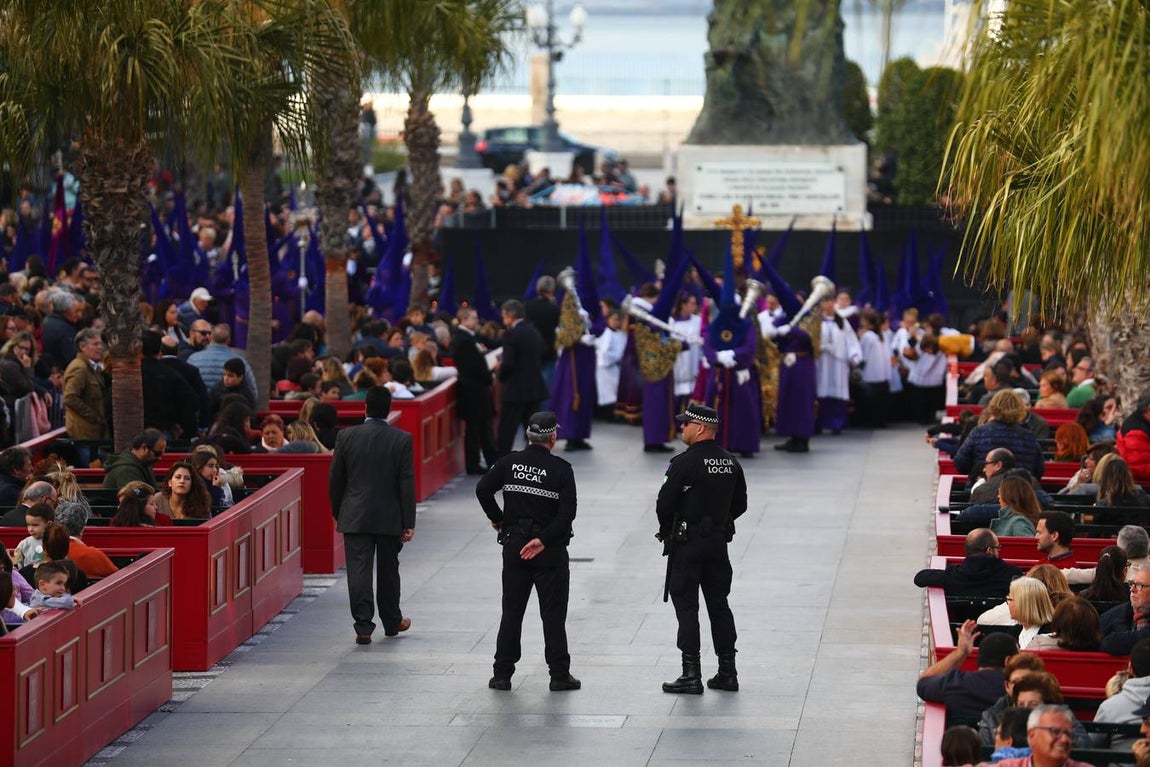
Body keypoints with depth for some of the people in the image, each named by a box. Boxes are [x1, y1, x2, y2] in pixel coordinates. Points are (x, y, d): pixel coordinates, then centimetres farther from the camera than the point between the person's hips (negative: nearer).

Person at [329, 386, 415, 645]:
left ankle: (363, 626, -9)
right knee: (388, 570, 16)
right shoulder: (402, 440, -7)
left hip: (355, 516, 0)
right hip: (390, 517, 0)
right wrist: (408, 523, -2)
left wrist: (337, 513, 14)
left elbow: (335, 479, 2)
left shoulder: (346, 436, -4)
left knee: (359, 570, -2)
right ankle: (391, 621, 30)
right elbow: (407, 484, -7)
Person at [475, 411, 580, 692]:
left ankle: (502, 674, 10)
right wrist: (544, 540, -13)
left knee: (511, 611, 9)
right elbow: (567, 511, -16)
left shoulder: (510, 463, -1)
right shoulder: (561, 469, -9)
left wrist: (497, 518, 7)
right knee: (553, 614, 4)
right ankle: (559, 675, 6)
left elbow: (483, 489, -7)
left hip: (514, 545, 3)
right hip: (550, 552, -3)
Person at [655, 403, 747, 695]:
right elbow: (739, 505, 12)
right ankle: (727, 673, 15)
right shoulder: (731, 462, 7)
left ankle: (691, 675, -5)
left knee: (686, 605, -2)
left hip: (687, 543, -7)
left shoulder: (684, 462, -16)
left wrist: (667, 530, 4)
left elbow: (664, 504, -15)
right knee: (719, 605, 13)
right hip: (719, 542, 7)